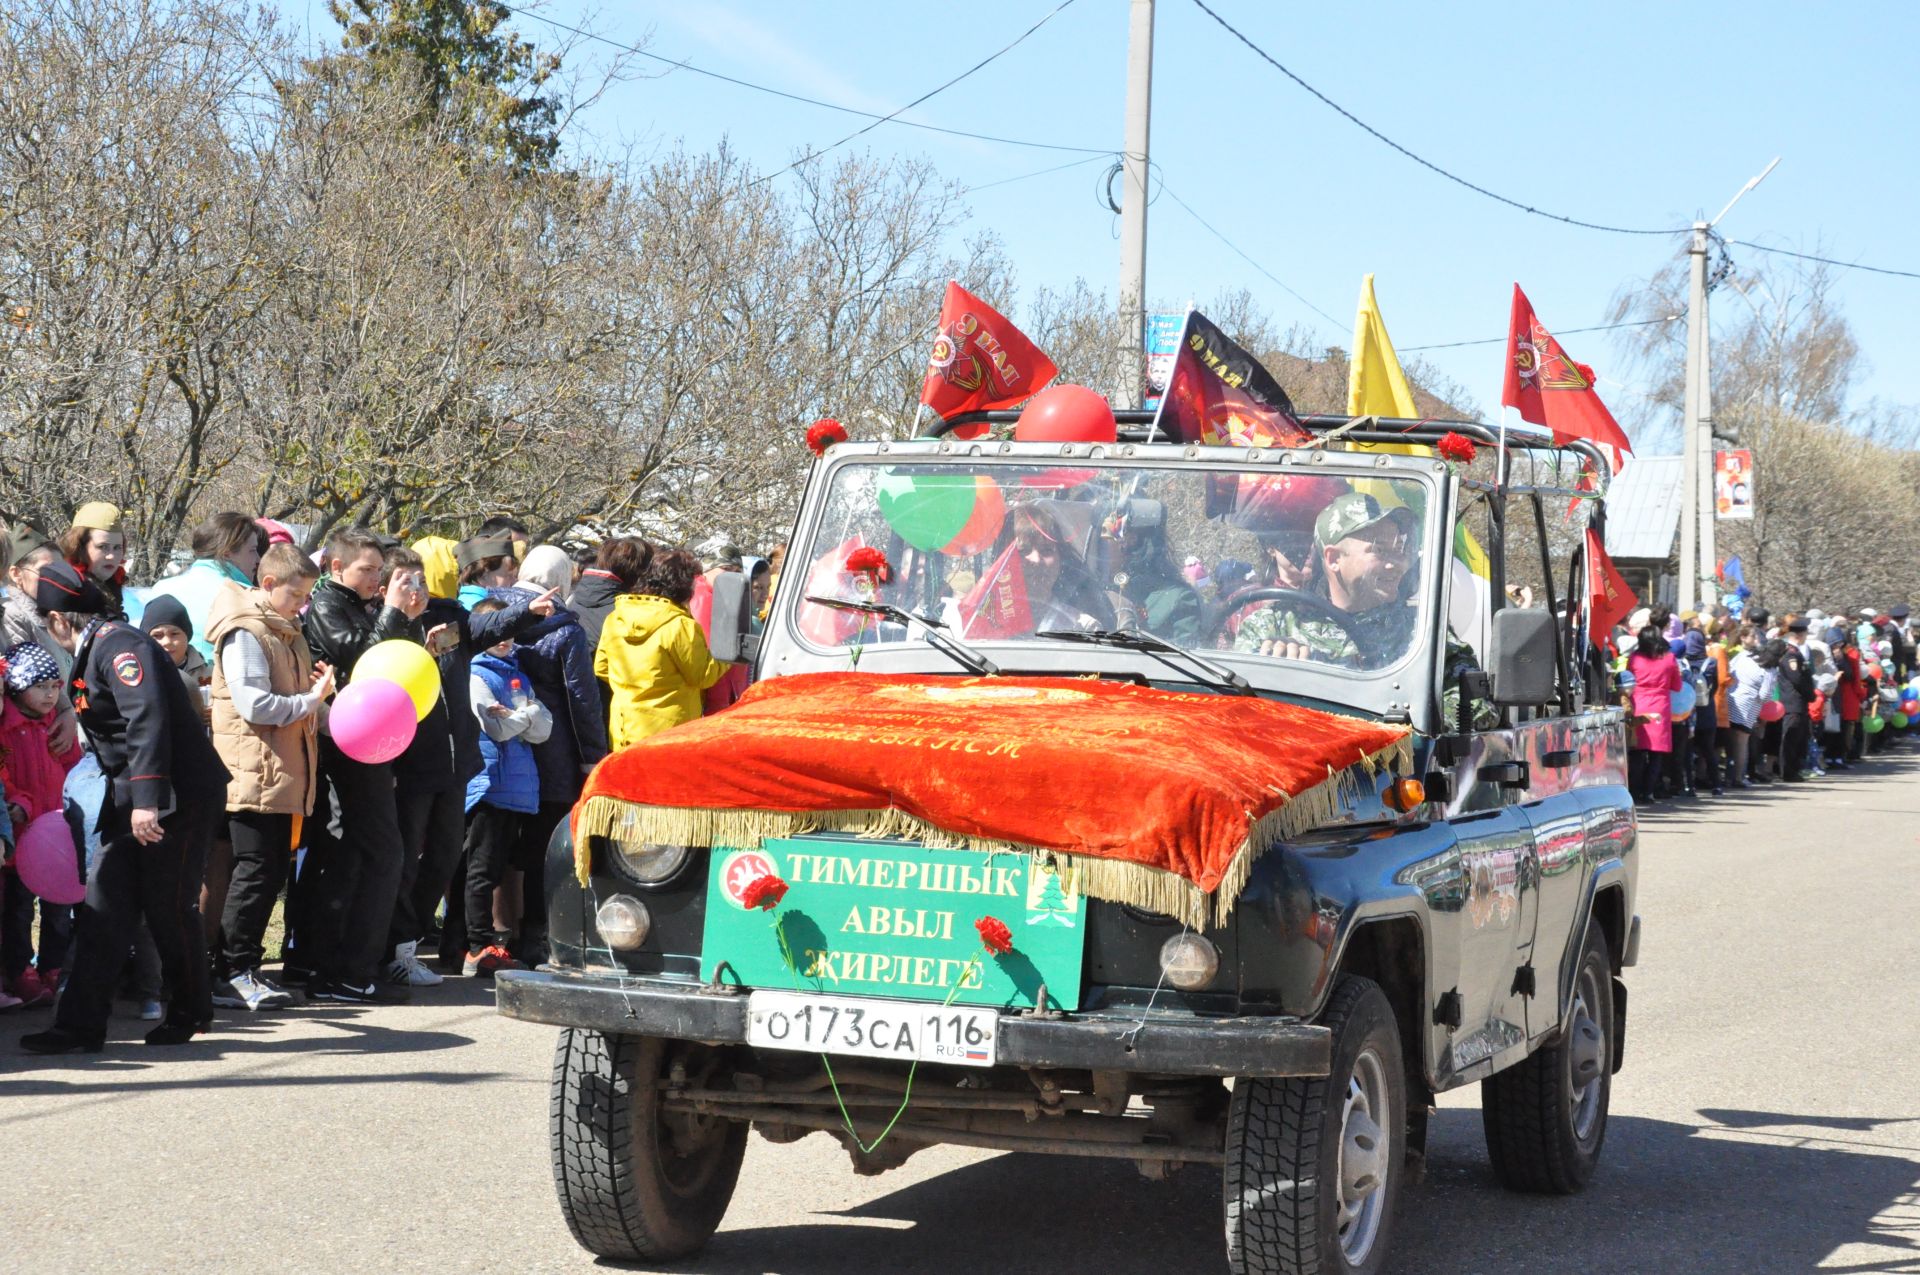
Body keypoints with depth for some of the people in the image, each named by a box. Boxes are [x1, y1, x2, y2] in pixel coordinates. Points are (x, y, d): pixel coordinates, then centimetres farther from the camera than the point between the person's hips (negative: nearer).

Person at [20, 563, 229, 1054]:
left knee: (169, 907, 0)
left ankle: (191, 1013, 19)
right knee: (104, 906, 2)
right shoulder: (91, 653, 16)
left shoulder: (118, 644, -15)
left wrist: (146, 799, -30)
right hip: (132, 801, 10)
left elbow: (147, 719, -25)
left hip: (176, 796, -10)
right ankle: (81, 1025, 1)